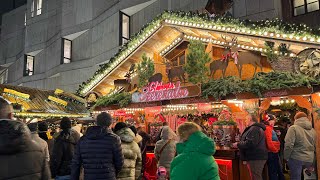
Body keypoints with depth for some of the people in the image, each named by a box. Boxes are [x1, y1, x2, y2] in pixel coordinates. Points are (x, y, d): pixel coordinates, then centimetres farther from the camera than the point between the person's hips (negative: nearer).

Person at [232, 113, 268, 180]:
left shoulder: (254, 129, -16)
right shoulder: (256, 128, 21)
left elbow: (250, 143, -26)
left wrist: (238, 144, -15)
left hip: (256, 158, -11)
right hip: (257, 157, 11)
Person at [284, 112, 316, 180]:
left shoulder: (294, 128, -10)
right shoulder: (313, 130, 11)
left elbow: (289, 145, -18)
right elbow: (315, 147, 16)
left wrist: (286, 157, -5)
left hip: (296, 158, -5)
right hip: (309, 159, 6)